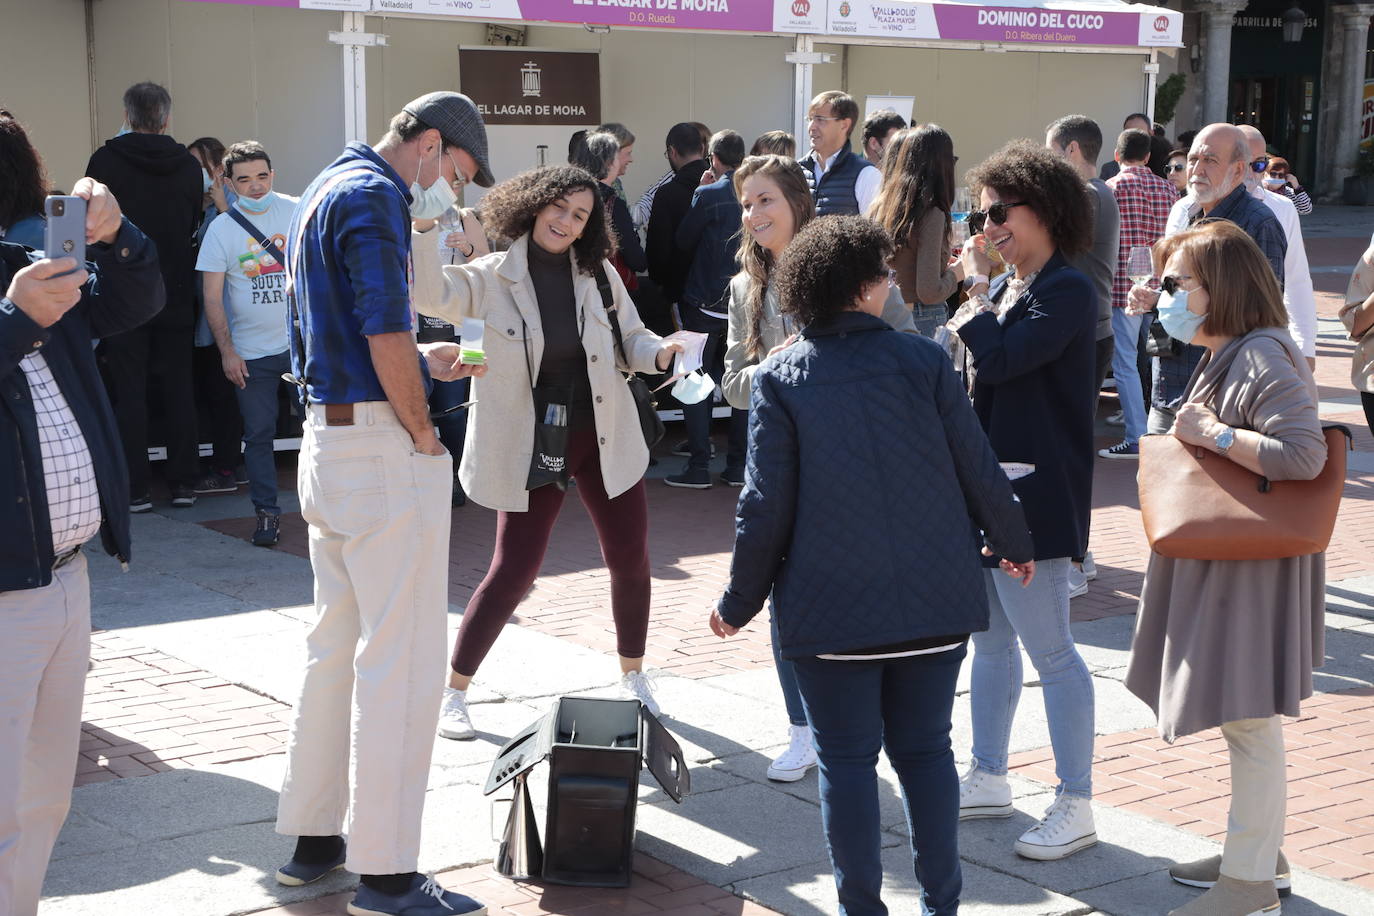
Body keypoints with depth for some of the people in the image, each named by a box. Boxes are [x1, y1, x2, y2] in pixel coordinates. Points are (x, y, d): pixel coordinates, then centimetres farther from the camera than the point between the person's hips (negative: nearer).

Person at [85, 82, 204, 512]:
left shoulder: (106, 161, -8)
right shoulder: (189, 166, 1)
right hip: (177, 298, 3)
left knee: (129, 392, 2)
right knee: (178, 390, 10)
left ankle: (135, 488, 2)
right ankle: (183, 483, 13)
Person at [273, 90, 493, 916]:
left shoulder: (324, 193, 18)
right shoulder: (374, 197, -13)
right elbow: (386, 332, -22)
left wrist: (422, 363, 17)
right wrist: (423, 431, -12)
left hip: (327, 438, 10)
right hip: (382, 449, -10)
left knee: (338, 646, 17)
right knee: (401, 661, -5)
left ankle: (314, 840, 26)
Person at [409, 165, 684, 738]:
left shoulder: (600, 277, 1)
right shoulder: (493, 279, -8)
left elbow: (629, 340, 10)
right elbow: (432, 293, -23)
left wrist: (660, 352, -11)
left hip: (604, 438, 4)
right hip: (531, 446, -4)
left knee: (630, 559, 9)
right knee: (514, 573, -3)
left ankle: (633, 676, 32)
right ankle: (454, 691, 14)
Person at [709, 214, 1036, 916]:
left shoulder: (779, 380, -8)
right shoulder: (924, 362, -5)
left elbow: (765, 507, -9)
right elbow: (979, 472, 0)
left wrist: (739, 603, 4)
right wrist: (1015, 543, 19)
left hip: (833, 610, -2)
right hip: (934, 602, 2)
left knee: (847, 759, 8)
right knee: (925, 748, 14)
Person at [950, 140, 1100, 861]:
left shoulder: (1066, 291, -14)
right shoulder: (1008, 287, 12)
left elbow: (1001, 360, -25)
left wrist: (977, 294, -13)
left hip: (1034, 492, -9)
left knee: (1048, 649, -3)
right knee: (989, 641, 17)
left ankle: (1075, 807, 6)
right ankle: (987, 780, 29)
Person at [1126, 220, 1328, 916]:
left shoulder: (1264, 359, -19)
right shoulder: (1222, 357, 13)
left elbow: (1303, 455, -29)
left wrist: (1211, 434, -21)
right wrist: (1194, 434, 9)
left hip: (1253, 567, -10)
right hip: (1215, 563, 10)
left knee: (1250, 721, -3)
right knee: (1243, 718, 17)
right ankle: (1258, 851, 30)